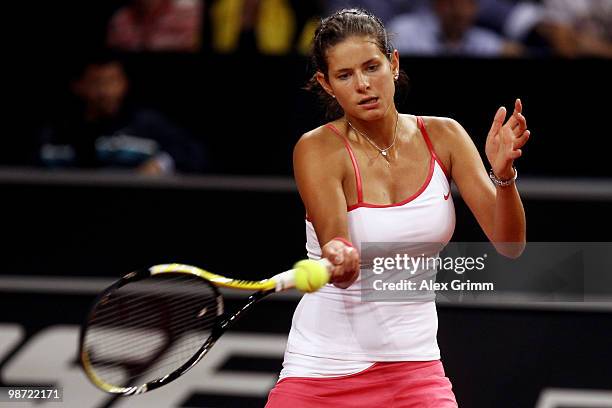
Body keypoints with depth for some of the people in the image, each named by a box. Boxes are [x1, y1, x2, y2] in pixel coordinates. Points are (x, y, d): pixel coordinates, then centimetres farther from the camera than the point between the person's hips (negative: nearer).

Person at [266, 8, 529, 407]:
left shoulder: (443, 136, -2)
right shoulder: (318, 150, -12)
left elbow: (510, 245, -9)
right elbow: (344, 274, -23)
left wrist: (503, 175, -27)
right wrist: (339, 259, -47)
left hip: (412, 360, 3)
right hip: (323, 369, -2)